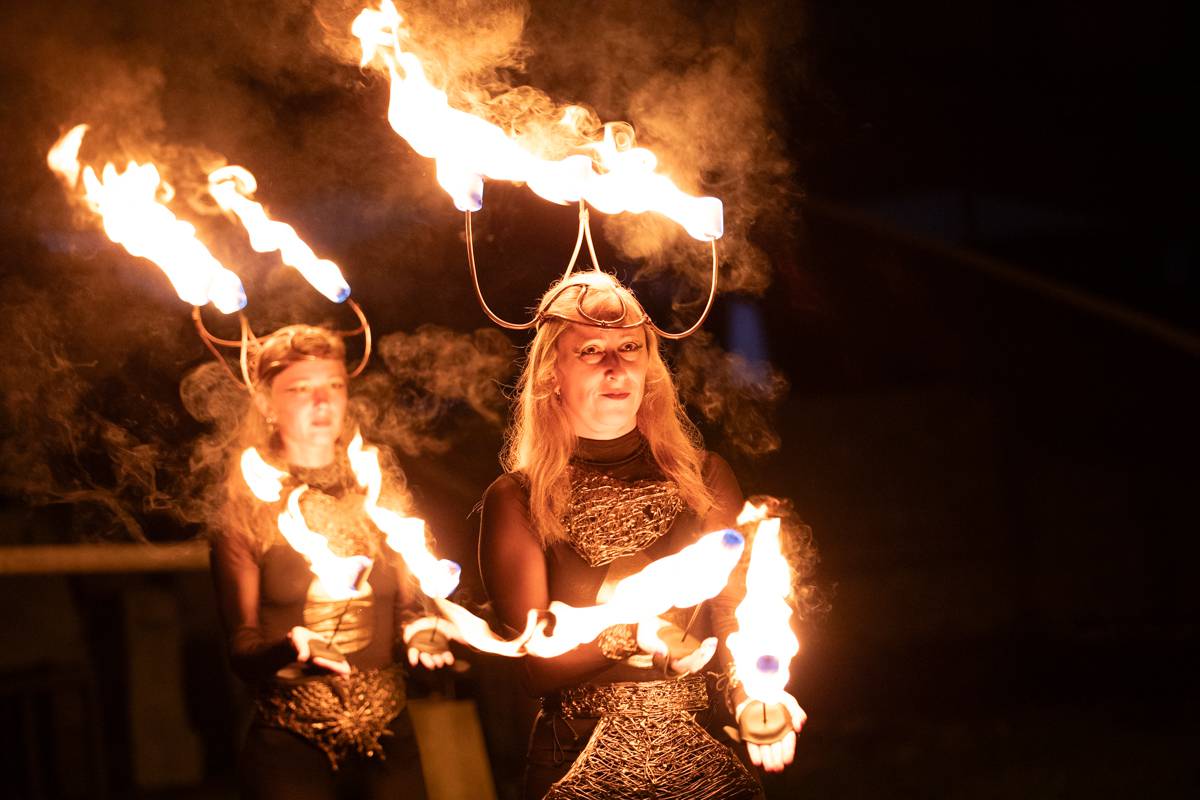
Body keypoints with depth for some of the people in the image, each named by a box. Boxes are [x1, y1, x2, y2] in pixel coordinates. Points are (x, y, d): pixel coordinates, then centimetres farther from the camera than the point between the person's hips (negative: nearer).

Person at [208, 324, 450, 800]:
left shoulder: (381, 500, 6)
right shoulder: (245, 514, -2)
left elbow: (407, 608, 12)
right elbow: (241, 647, -5)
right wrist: (289, 650, -25)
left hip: (389, 741, 3)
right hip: (291, 750, -3)